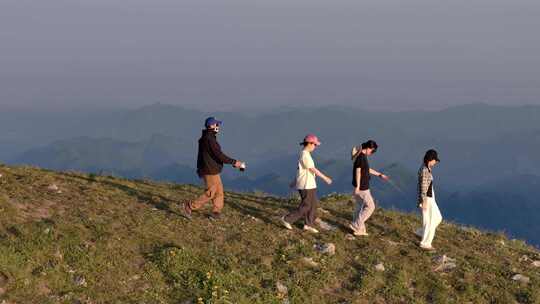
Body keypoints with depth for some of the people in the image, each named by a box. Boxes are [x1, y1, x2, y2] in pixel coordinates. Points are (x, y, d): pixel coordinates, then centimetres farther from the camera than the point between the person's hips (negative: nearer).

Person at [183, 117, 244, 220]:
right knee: (210, 193, -2)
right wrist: (234, 162, -19)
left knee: (219, 191, 13)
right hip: (210, 172, -10)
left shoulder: (207, 138, 12)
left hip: (211, 170, 10)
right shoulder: (209, 139, -21)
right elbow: (219, 155, -24)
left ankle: (216, 213, 16)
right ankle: (190, 206, 4)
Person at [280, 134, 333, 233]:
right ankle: (287, 219, 4)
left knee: (313, 204, 12)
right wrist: (325, 177, -15)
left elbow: (302, 169, 20)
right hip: (306, 185, -10)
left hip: (310, 185, 10)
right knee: (305, 206, -3)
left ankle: (308, 225, 17)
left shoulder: (305, 154, 13)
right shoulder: (305, 155, -20)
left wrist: (295, 181, 26)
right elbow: (313, 169, -20)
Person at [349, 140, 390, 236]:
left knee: (360, 207, 14)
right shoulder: (361, 157, -18)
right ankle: (356, 225, 1)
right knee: (370, 206, -2)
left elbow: (368, 170, 24)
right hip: (361, 187, -10)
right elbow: (358, 171, -22)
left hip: (362, 187, 10)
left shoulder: (363, 156, 12)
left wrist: (380, 175, 29)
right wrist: (357, 187, -24)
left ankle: (358, 229, 20)